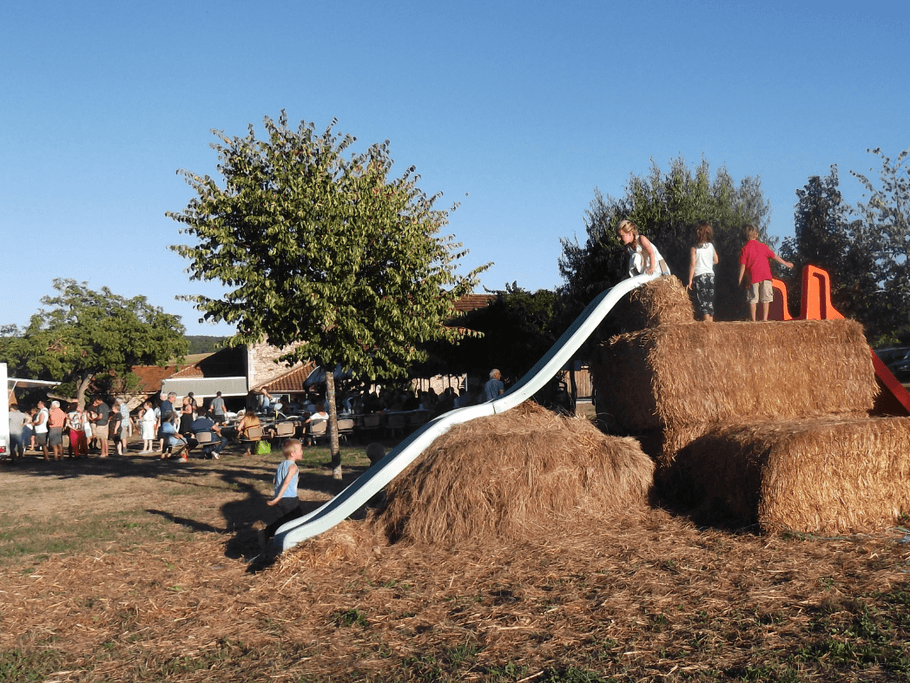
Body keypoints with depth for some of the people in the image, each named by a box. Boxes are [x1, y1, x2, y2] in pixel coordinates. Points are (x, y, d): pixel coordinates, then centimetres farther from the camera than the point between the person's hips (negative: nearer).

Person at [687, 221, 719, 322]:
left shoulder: (694, 248, -8)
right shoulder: (711, 246, 6)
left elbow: (692, 264, -10)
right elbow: (716, 261, 13)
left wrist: (690, 280, -7)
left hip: (699, 276, -5)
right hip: (710, 275, 5)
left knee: (703, 302, -5)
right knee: (710, 300, 12)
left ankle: (707, 324, -9)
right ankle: (711, 322, 14)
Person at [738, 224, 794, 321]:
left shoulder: (744, 249, -1)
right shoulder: (763, 246, 6)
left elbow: (742, 266, -5)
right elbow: (774, 256, 13)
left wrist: (740, 280, 0)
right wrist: (785, 263, 26)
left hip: (752, 277, -1)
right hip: (765, 277, 1)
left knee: (752, 300, 2)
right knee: (765, 299, 6)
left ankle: (753, 320, 0)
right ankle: (764, 318, 2)